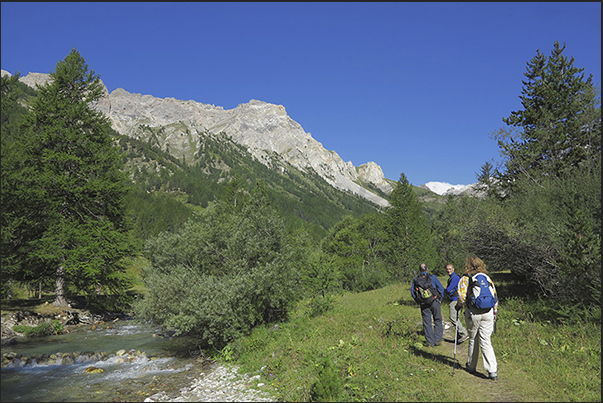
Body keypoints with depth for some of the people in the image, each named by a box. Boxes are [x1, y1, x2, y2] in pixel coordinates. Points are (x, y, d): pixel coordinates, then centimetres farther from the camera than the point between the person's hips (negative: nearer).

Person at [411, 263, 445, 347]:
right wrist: (440, 298, 10)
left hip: (424, 304, 1)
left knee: (427, 323, 7)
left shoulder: (416, 280, 3)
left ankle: (431, 342, 8)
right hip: (435, 302, -1)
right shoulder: (433, 277, -2)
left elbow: (412, 291, 3)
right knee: (438, 321, 12)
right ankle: (437, 340, 8)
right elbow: (441, 288, -2)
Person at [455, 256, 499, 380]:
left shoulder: (465, 279, -5)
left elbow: (462, 297, -14)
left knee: (473, 340, 12)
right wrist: (495, 311, 19)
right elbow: (494, 295, 10)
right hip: (488, 313, 3)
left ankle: (471, 367, 26)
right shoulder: (487, 278, 8)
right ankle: (492, 371, -4)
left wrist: (458, 307, 5)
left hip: (473, 313, -3)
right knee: (486, 341, 5)